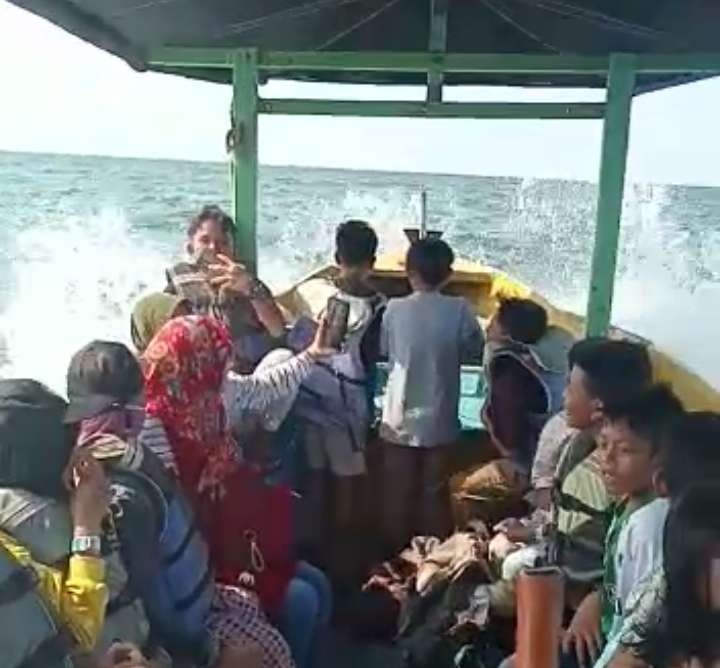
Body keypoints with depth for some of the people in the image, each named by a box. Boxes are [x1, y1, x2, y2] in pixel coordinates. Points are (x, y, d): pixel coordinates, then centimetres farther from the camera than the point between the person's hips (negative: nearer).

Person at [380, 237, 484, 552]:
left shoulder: (394, 309, -10)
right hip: (439, 423, 0)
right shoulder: (459, 310, -12)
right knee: (434, 495, 15)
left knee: (397, 495, 14)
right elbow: (476, 351, 2)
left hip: (399, 422, 0)